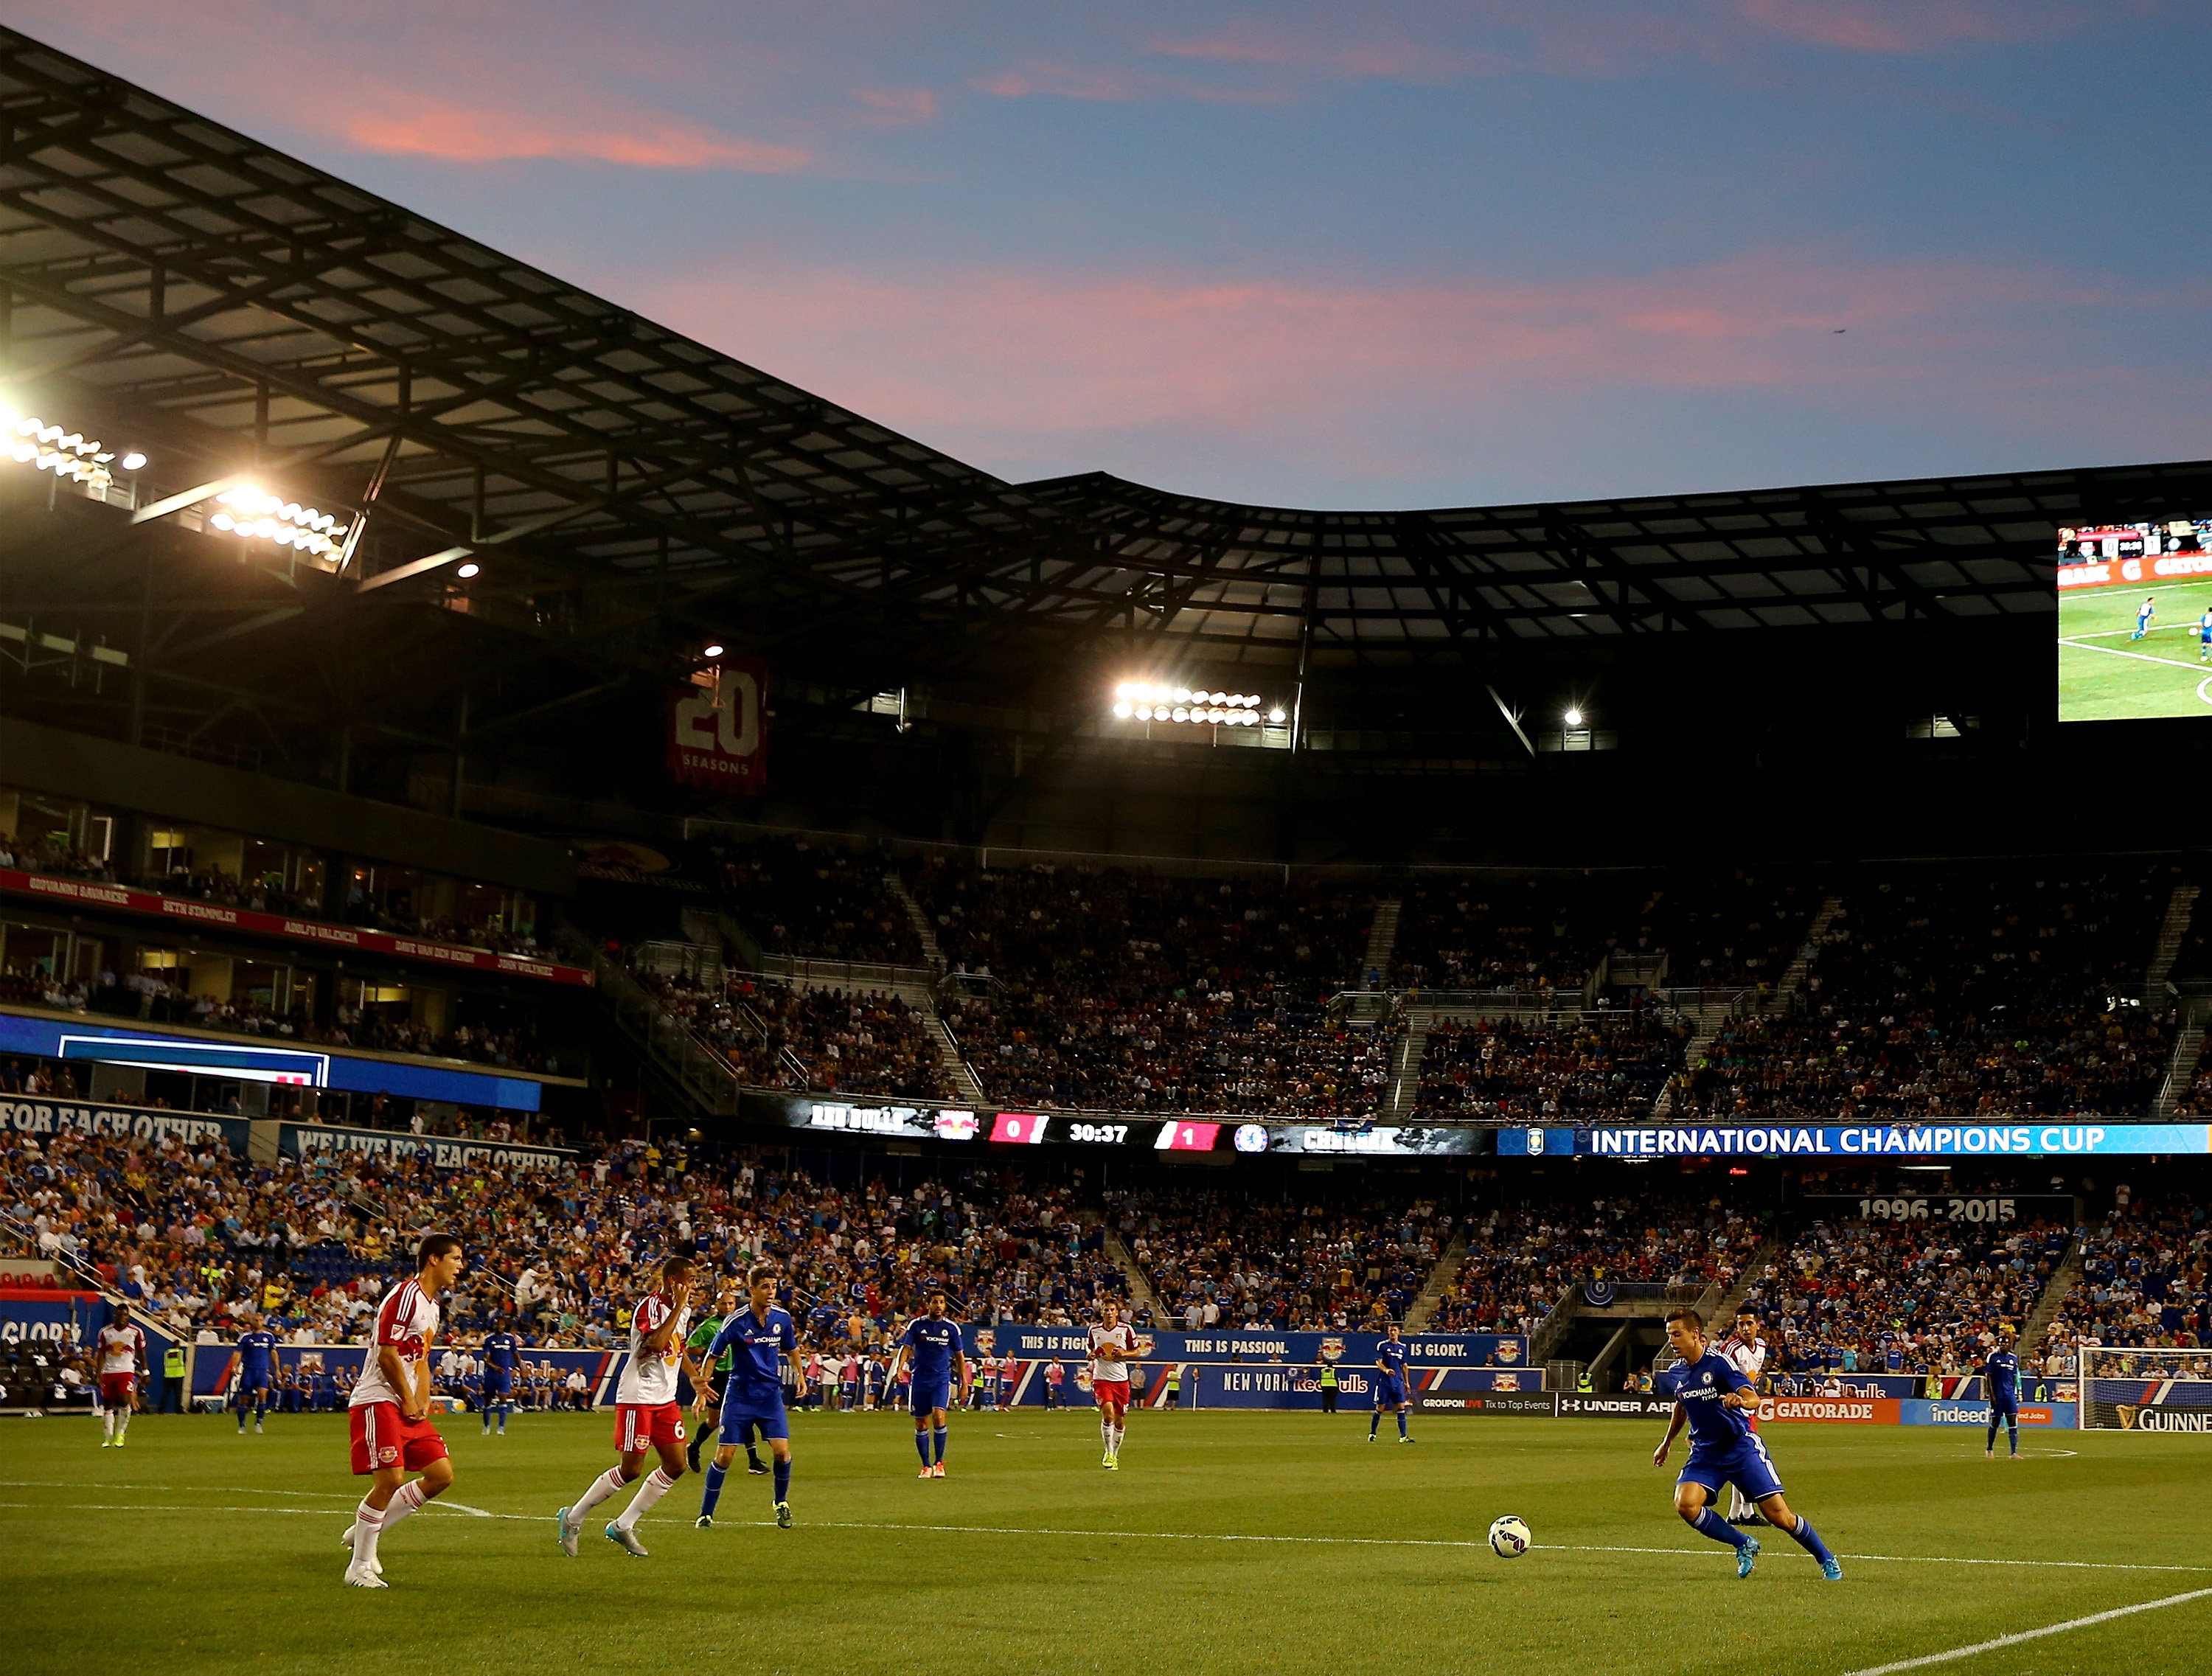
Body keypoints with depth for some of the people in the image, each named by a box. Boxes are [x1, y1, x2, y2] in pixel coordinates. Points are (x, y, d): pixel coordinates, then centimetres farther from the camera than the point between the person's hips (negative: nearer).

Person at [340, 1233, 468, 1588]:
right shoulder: (406, 1295, -15)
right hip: (378, 1402, -10)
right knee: (390, 1479, -16)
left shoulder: (432, 1305, 16)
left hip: (409, 1407, 10)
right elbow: (387, 1355, -18)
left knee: (442, 1474, 2)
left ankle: (366, 1530, 13)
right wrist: (408, 1401, -11)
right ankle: (360, 1567, -3)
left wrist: (423, 1402, 11)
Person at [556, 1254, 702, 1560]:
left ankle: (623, 1526, 11)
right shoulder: (649, 1307, -17)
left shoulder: (683, 1309, 10)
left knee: (676, 1466, 1)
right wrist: (678, 1307, -29)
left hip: (665, 1399, 9)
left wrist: (693, 1376, 18)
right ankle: (572, 1518, 10)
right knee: (630, 1470, -7)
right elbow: (655, 1344, -35)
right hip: (637, 1398, -9)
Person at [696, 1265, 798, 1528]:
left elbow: (791, 1349, 18)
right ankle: (706, 1514, 9)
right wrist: (701, 1392, -8)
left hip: (771, 1395, 3)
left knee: (782, 1450, -10)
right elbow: (711, 1356, -4)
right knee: (725, 1455, -5)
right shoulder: (735, 1321, -13)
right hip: (739, 1395, -3)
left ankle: (781, 1501, 16)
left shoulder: (782, 1317, -2)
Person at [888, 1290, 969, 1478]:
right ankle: (926, 1466, 15)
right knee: (921, 1424, 4)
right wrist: (899, 1368, -25)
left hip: (942, 1379, -1)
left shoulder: (952, 1327, 2)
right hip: (919, 1379, 1)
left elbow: (959, 1355, 10)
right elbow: (906, 1348, -7)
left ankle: (939, 1463, -10)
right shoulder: (916, 1325, -1)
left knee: (939, 1416, -19)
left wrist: (964, 1383, 8)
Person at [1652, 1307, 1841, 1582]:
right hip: (1705, 1453, 5)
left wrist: (1740, 1400, -51)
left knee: (1779, 1516, -8)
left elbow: (1753, 1398, -28)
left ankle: (1827, 1560, 18)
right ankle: (1744, 1545, 0)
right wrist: (1667, 1442, 34)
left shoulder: (1718, 1362, -17)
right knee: (1685, 1504, -21)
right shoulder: (1676, 1373, 2)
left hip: (1741, 1447, -5)